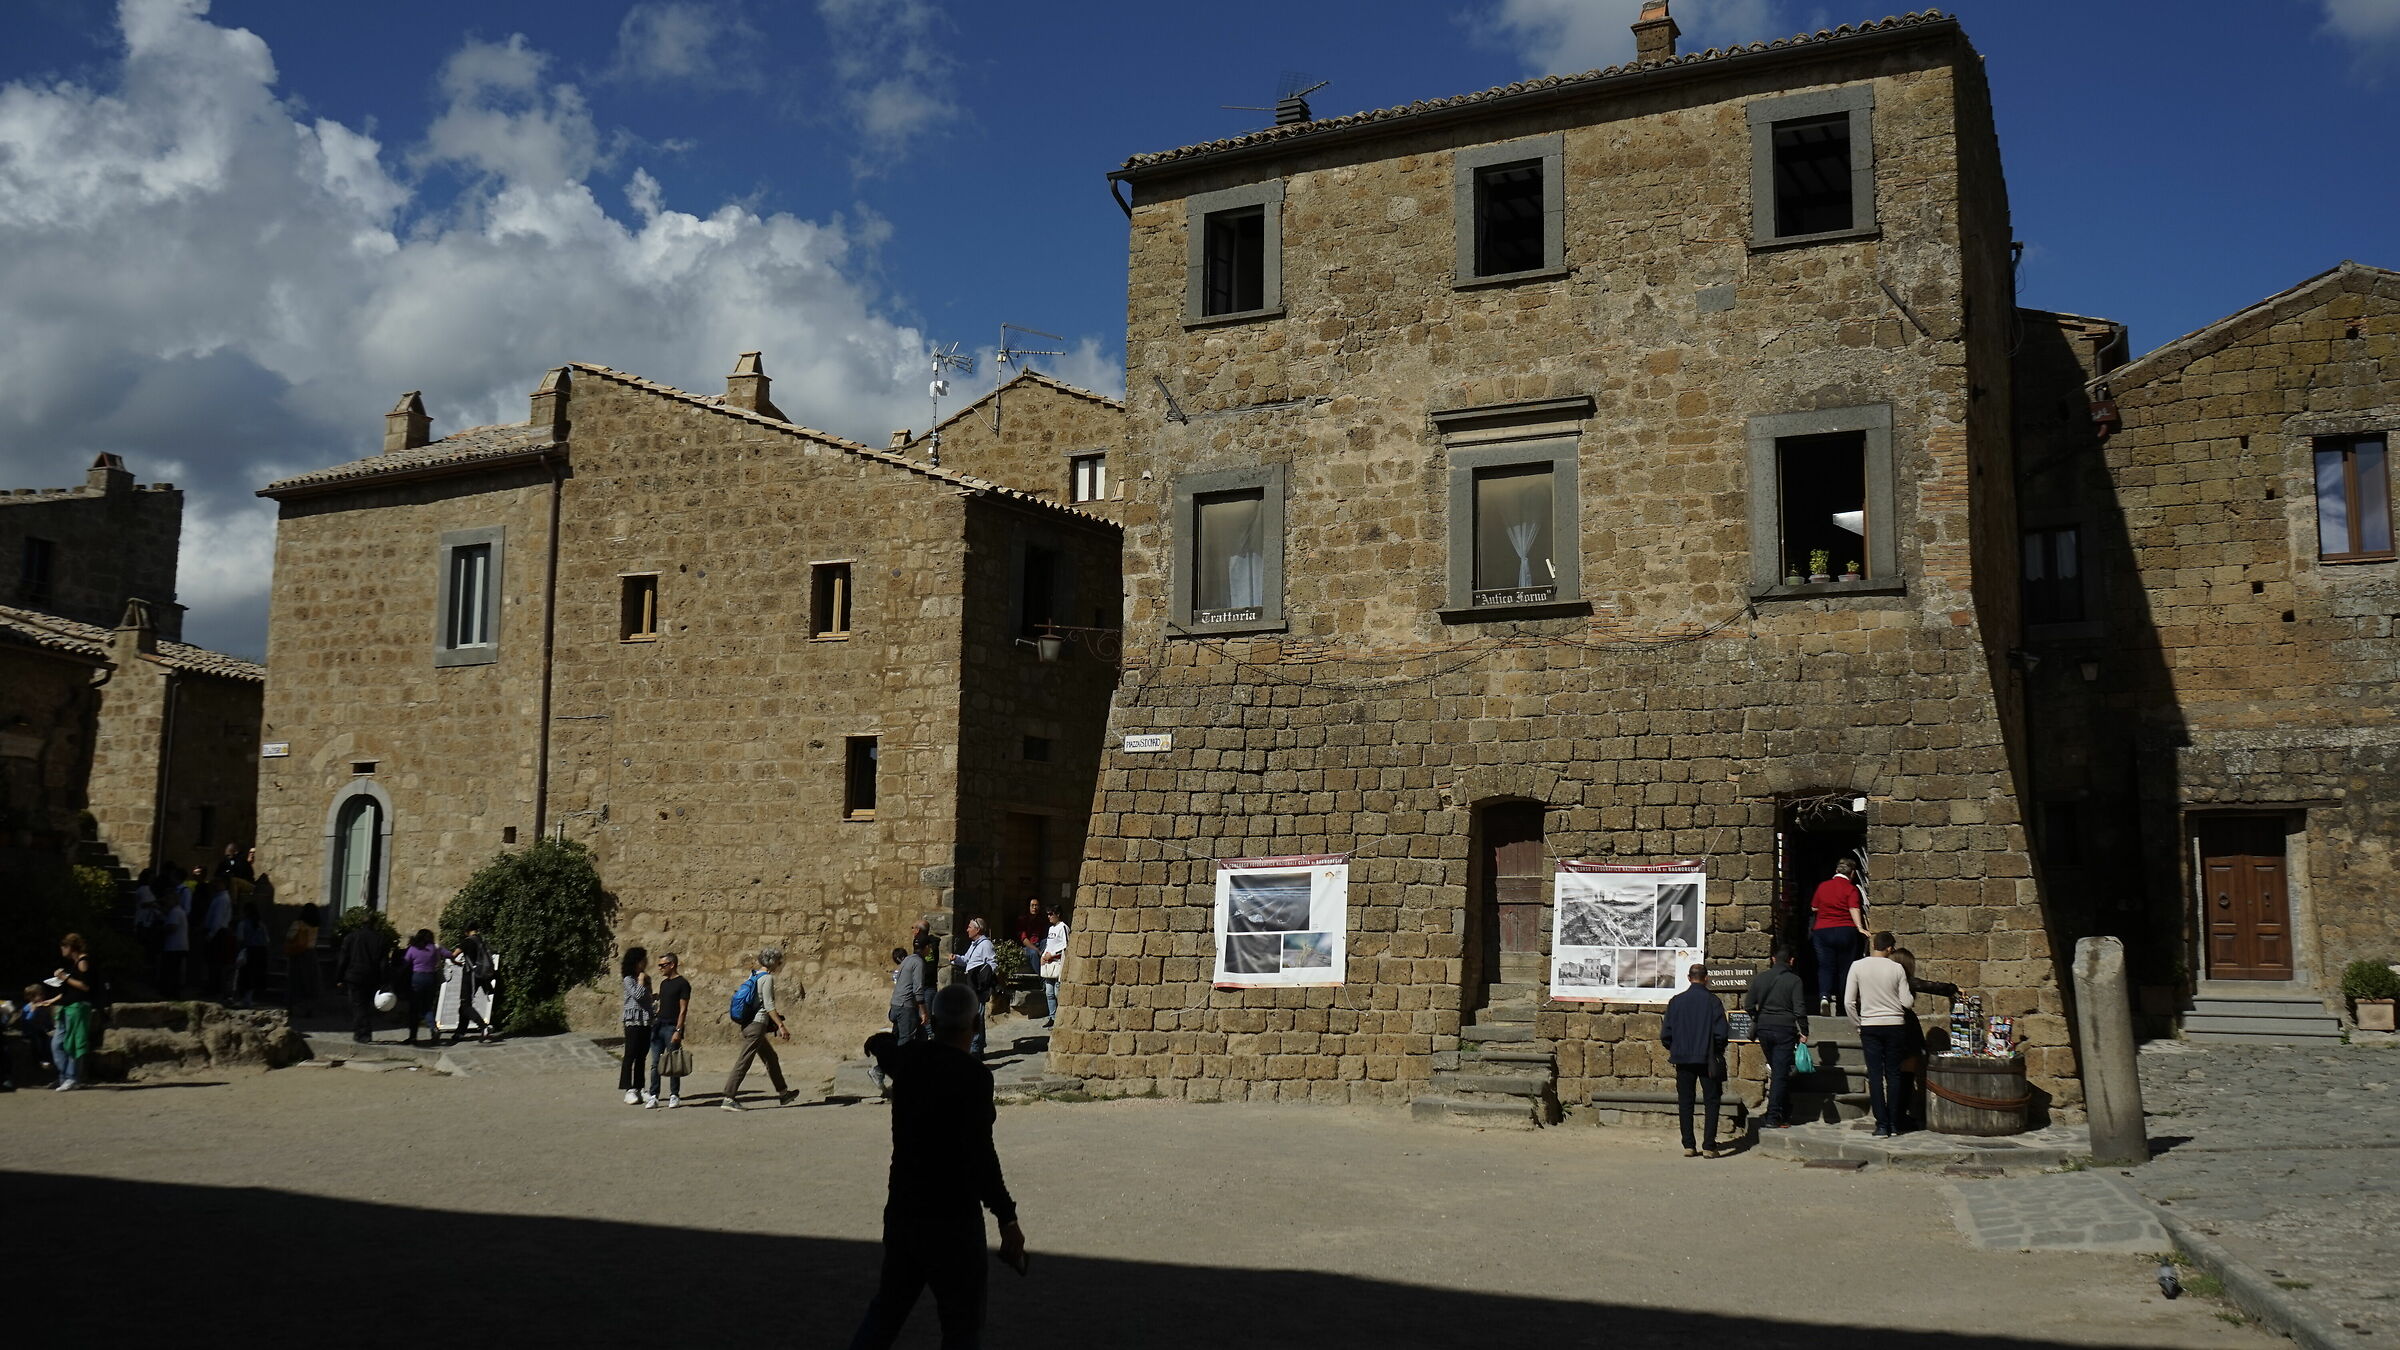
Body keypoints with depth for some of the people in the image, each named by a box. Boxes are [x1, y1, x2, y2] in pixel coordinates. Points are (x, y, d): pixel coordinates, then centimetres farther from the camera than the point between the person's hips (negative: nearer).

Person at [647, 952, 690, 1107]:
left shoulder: (682, 984, -7)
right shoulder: (664, 983, 16)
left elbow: (683, 1010, -10)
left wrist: (678, 1031, -16)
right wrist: (654, 1020, 12)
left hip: (672, 1028, -7)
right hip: (658, 1026, 7)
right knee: (655, 1063, 3)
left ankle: (674, 1096, 7)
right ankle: (653, 1096, 5)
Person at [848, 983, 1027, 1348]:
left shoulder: (908, 1059, 3)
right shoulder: (973, 1075, -18)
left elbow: (879, 1045, 28)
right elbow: (979, 1154, -23)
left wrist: (882, 1040, 52)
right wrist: (1008, 1219, -19)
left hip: (901, 1207, 7)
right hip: (951, 1216, -7)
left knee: (887, 1309, 20)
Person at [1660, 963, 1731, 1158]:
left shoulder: (1676, 1001, -1)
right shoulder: (1712, 1001, -8)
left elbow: (1666, 1034, -2)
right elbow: (1721, 1033, -11)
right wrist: (1718, 1051, 7)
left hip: (1683, 1059, 2)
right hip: (1707, 1059, -2)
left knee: (1685, 1102, 9)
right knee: (1712, 1101, 7)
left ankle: (1688, 1145, 6)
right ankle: (1710, 1145, 0)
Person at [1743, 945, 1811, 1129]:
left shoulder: (1760, 977, 4)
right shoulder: (1794, 980, -6)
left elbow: (1748, 1004, 6)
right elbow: (1799, 1009, -10)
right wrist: (1804, 1032, -1)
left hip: (1764, 1029, 4)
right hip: (1785, 1030, -4)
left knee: (1777, 1071, 18)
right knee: (1781, 1073, -1)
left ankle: (1785, 1113, 23)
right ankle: (1773, 1117, -7)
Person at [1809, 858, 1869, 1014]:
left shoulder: (1822, 886, 7)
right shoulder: (1851, 889, -4)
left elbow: (1814, 908, 14)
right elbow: (1854, 909, -16)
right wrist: (1859, 928, -21)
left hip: (1822, 931, 2)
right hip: (1845, 931, -2)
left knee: (1825, 967, 2)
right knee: (1845, 968, 8)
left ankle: (1824, 995, -22)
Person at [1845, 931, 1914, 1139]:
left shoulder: (1858, 966, -4)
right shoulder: (1897, 968, -5)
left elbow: (1848, 1001, -4)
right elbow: (1906, 1002, -5)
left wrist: (1859, 1023, 9)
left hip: (1870, 1026, -1)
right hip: (1895, 1024, 1)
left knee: (1875, 1075, 1)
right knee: (1893, 1074, 10)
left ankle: (1882, 1125, -3)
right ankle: (1894, 1124, 13)